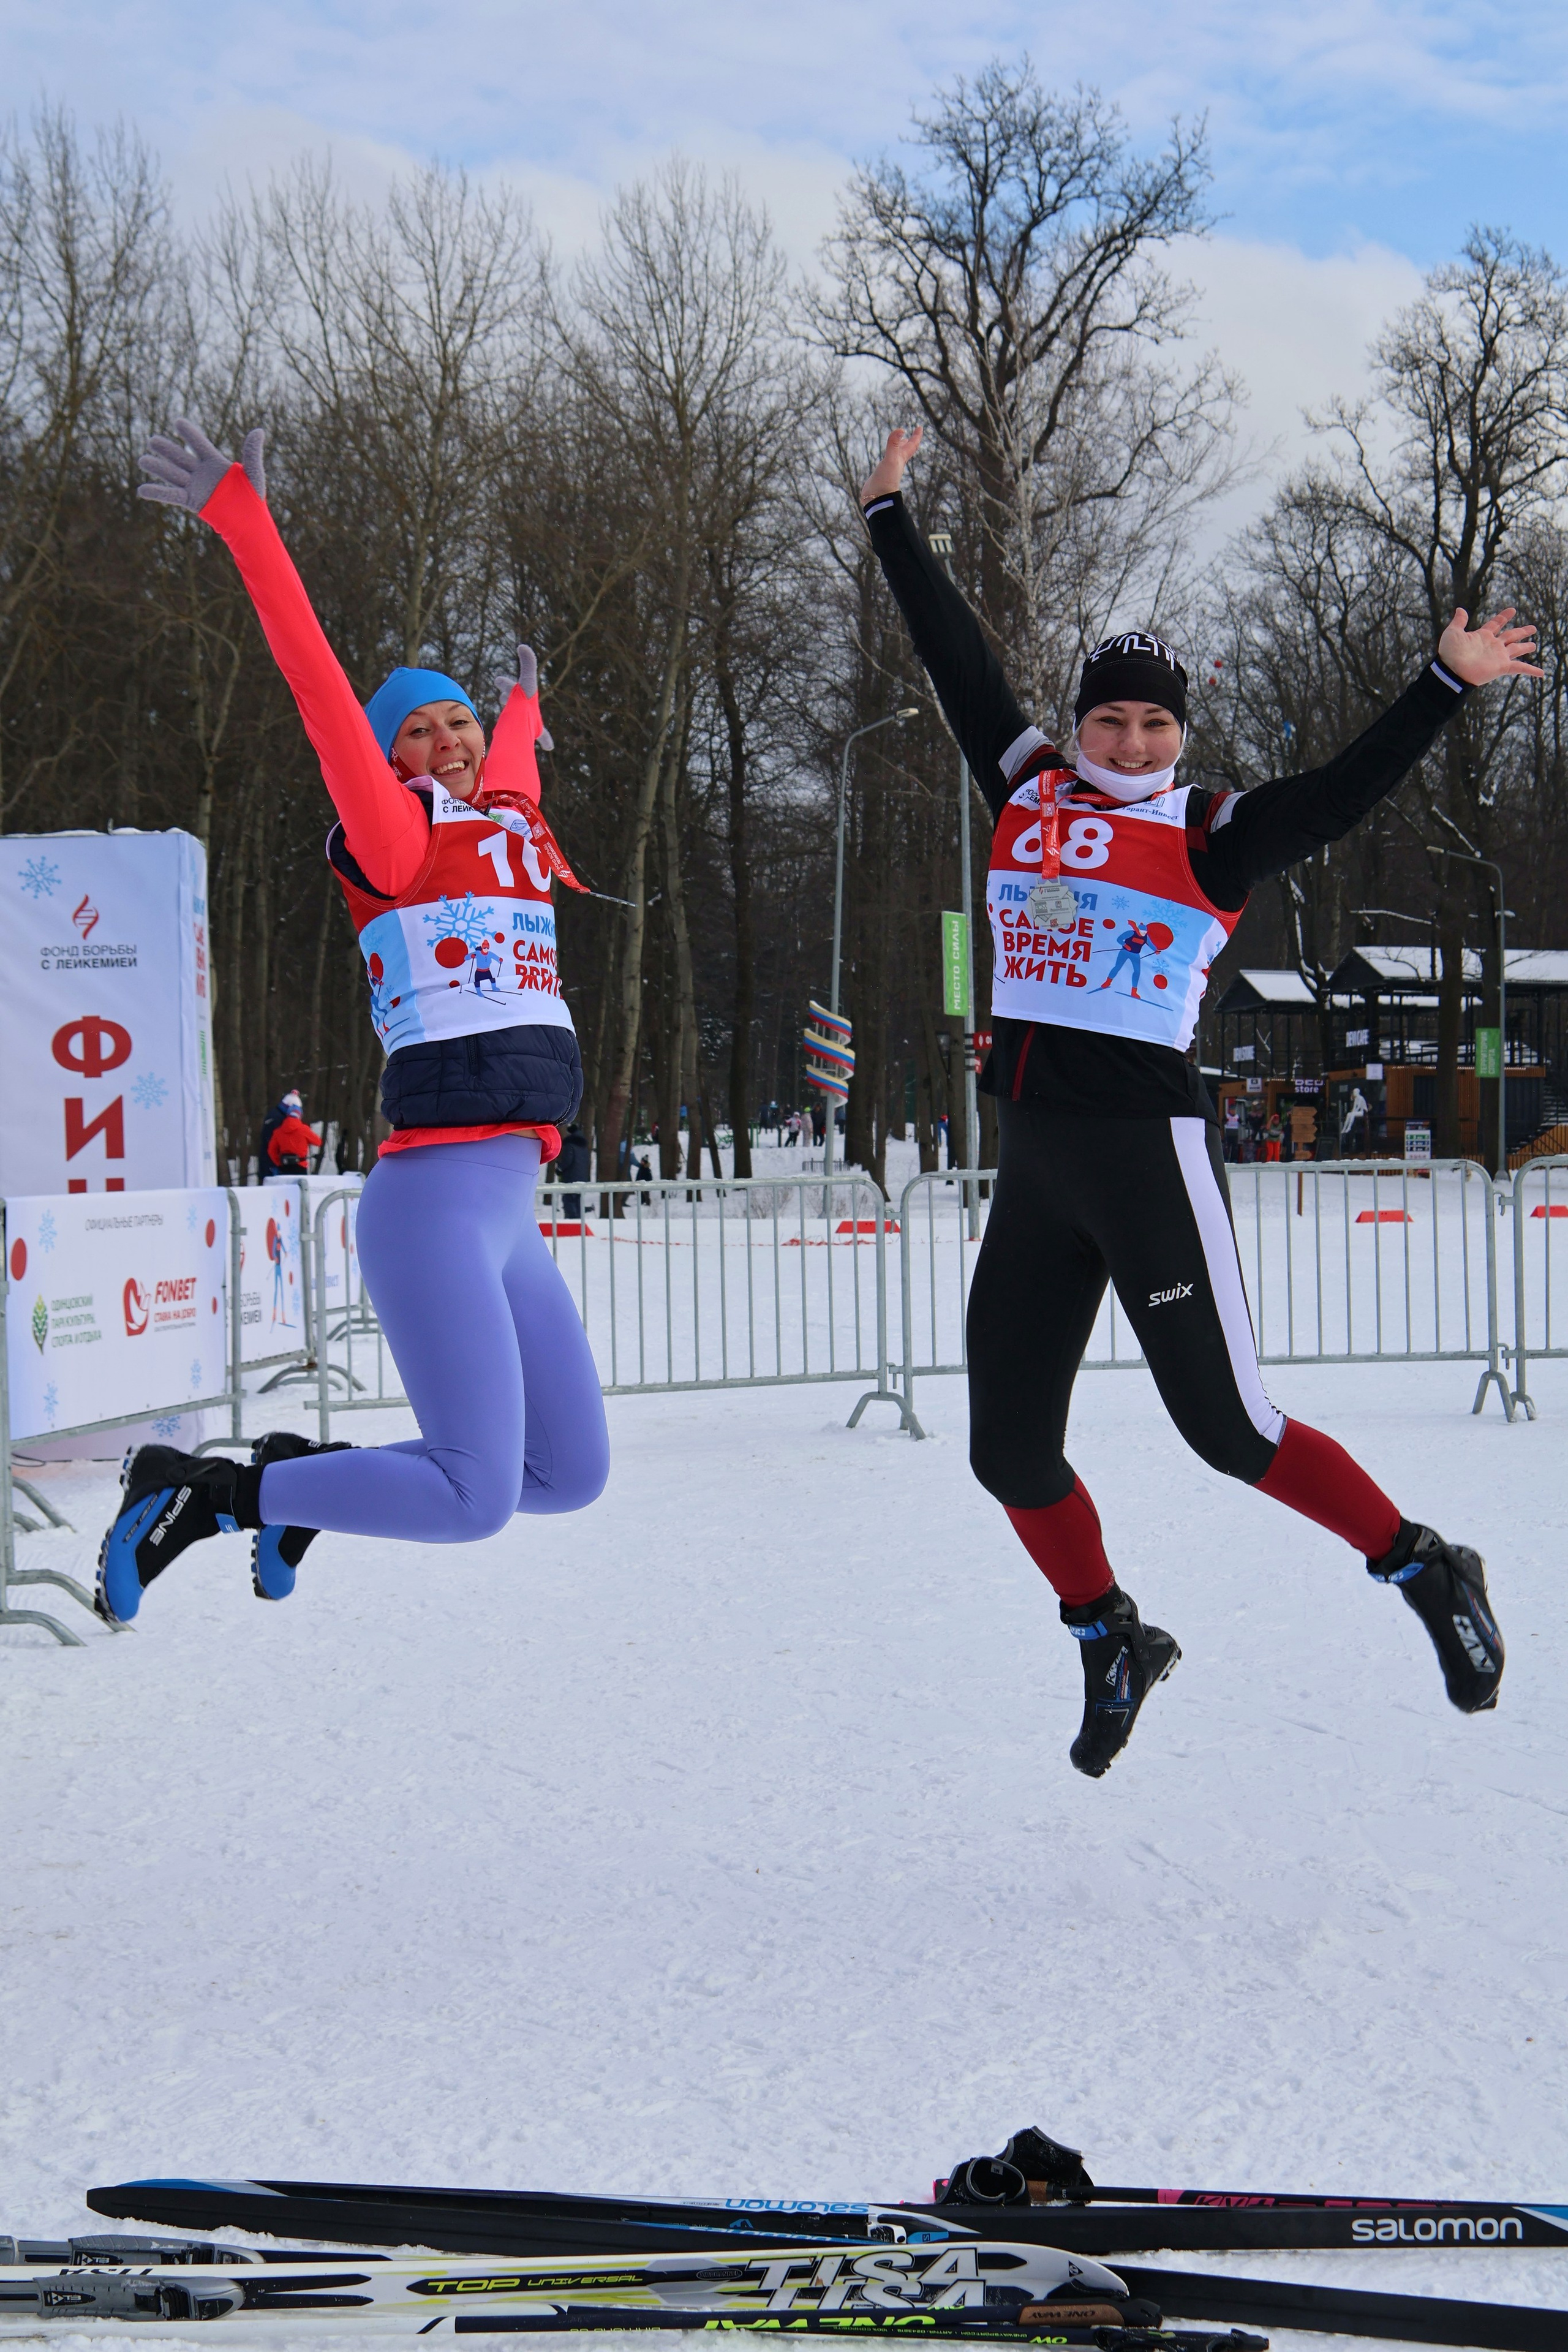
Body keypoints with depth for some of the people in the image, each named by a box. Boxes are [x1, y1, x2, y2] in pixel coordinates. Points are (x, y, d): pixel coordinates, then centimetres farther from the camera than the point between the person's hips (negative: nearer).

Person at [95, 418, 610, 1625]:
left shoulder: (509, 824, 17)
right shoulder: (396, 843, -3)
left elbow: (510, 762, 39)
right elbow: (321, 688, -10)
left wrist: (524, 700, 59)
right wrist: (243, 523, -15)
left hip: (509, 1211, 9)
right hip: (436, 1201, -8)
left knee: (573, 1473, 12)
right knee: (476, 1500, -14)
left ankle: (304, 1476, 21)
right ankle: (200, 1490, -1)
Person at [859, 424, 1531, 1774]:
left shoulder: (1210, 842, -1)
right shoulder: (1030, 795, 11)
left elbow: (1340, 799, -13)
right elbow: (958, 659, 19)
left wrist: (1447, 686, -23)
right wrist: (893, 519, 26)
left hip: (1150, 1154, -5)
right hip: (1035, 1167, 5)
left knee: (1231, 1432, -7)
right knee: (1010, 1453, 7)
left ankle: (1429, 1573, 13)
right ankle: (1113, 1646, 29)